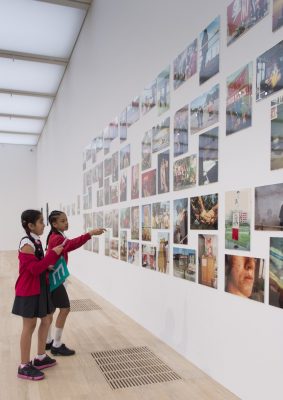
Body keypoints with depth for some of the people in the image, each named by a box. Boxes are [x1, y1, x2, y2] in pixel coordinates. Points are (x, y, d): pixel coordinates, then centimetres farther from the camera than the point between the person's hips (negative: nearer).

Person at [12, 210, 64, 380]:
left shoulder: (37, 242, 7)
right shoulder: (27, 243, -20)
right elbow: (35, 268, -25)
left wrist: (48, 267, -1)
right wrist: (53, 254, -23)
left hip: (40, 288, 9)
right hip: (29, 290, -9)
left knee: (47, 319, 15)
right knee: (30, 326, 1)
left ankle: (41, 357, 29)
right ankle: (24, 366, 15)